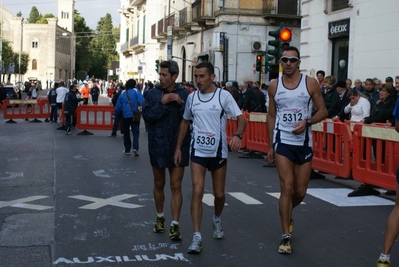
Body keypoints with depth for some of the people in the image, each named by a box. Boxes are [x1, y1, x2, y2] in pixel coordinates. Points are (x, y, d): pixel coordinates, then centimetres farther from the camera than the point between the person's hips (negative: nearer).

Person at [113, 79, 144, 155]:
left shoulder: (123, 93, 7)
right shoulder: (136, 91, -4)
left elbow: (118, 105, 11)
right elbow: (141, 101, -19)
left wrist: (115, 114, 19)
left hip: (126, 116, 3)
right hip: (135, 115, -3)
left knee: (126, 133, 14)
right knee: (135, 132, 1)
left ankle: (127, 150, 16)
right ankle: (135, 147, -19)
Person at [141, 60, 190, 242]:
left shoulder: (184, 94, -3)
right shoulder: (153, 94, -2)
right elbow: (146, 115, -12)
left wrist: (181, 104, -20)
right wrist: (162, 104, -21)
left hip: (178, 146, -1)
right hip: (158, 145, 1)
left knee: (176, 186, -2)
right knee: (159, 184, 16)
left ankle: (175, 224, 2)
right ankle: (160, 217, 35)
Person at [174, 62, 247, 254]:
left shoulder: (223, 96, -8)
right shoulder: (191, 97, 3)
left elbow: (241, 118, -12)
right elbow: (185, 122, 15)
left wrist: (238, 135, -33)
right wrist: (178, 148, 11)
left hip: (218, 151, -1)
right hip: (197, 151, 1)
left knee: (219, 193, 10)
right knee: (197, 191, -11)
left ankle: (217, 220, 42)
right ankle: (197, 237, -8)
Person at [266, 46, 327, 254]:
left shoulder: (310, 83, -3)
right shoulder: (274, 85, 1)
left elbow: (323, 111, 0)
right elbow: (271, 116, 8)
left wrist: (307, 122, -20)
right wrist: (270, 146, 7)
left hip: (304, 143, 1)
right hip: (282, 142, 0)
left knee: (300, 191, 8)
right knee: (287, 188, -9)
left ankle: (287, 215, 41)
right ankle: (286, 236, 0)